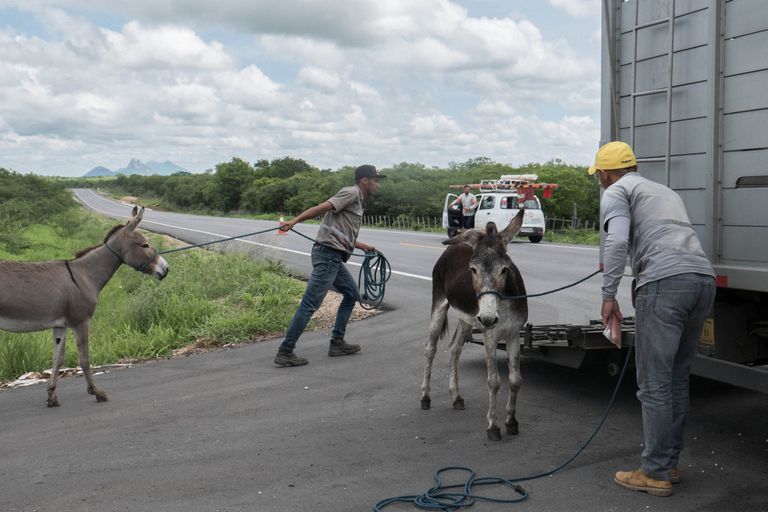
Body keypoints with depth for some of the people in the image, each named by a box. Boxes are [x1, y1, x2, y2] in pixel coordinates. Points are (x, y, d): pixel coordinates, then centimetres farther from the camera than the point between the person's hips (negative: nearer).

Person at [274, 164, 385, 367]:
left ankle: (337, 343, 24)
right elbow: (323, 207, -19)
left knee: (351, 293, 20)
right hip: (327, 254, -11)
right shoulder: (352, 193, -5)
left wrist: (363, 246, 31)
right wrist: (295, 221, -29)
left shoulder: (359, 202, 24)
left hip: (335, 258, 11)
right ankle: (285, 352, -9)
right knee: (310, 303, -11)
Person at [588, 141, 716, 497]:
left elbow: (617, 240, -10)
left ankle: (655, 473, 7)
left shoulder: (616, 192, 8)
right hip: (704, 279, 8)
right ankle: (669, 463, 26)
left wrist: (608, 295, -6)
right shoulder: (666, 192, 32)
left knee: (654, 384, 0)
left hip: (665, 282, -8)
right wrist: (613, 265, 50)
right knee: (677, 380, 17)